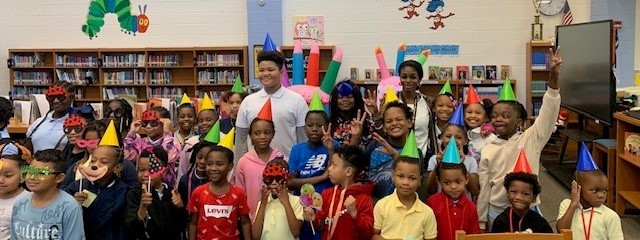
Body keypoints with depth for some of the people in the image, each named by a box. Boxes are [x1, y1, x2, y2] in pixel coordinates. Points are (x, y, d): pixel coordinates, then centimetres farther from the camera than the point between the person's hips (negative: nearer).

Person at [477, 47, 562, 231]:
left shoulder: (531, 139, -5)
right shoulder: (488, 151, 0)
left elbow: (548, 114, -19)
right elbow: (484, 188, 4)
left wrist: (553, 78, -31)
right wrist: (481, 222, 6)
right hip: (496, 212, 2)